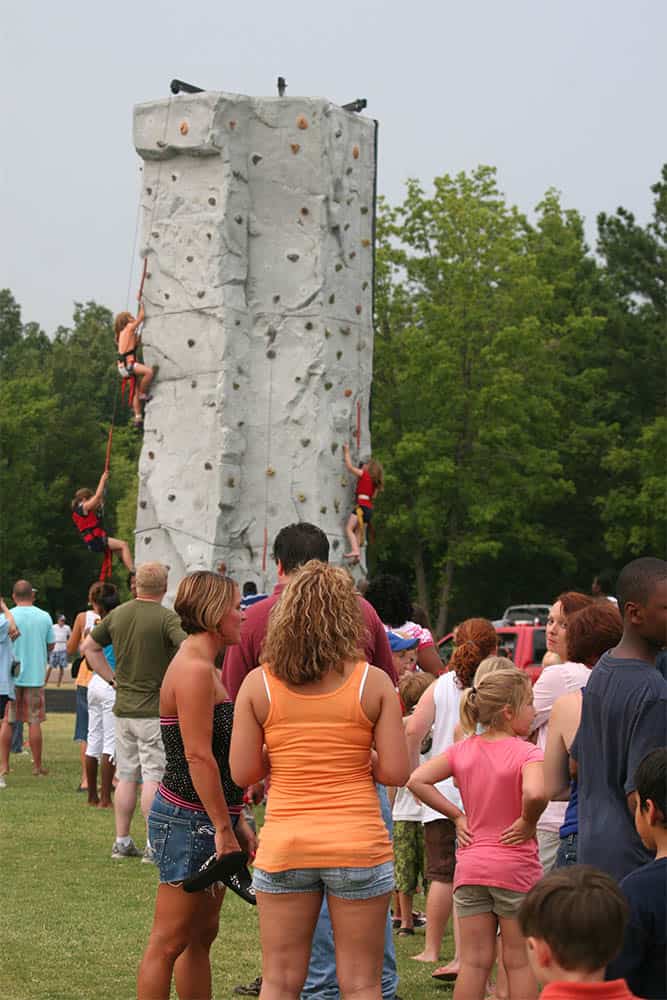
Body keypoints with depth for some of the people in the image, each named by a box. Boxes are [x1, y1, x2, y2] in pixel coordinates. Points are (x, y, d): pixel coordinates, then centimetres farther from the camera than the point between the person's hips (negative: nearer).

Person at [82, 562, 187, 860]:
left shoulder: (117, 615, 6)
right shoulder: (166, 618, -13)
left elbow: (89, 647, 17)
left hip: (123, 708, 6)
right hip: (155, 710, -6)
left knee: (126, 777, 12)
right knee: (153, 777, -3)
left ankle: (122, 842, 17)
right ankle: (154, 844, -3)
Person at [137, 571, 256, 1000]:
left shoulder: (203, 668, 16)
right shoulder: (194, 670, -17)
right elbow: (198, 757, -21)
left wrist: (236, 821, 19)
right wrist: (223, 828, -20)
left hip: (207, 821, 11)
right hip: (189, 821, -11)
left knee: (202, 935, 13)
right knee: (170, 942, -5)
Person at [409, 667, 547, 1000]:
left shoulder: (462, 750, 3)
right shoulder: (527, 753, -13)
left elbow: (417, 780, -2)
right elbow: (534, 793, -33)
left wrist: (456, 815, 2)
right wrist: (529, 822, -14)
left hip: (470, 867, 4)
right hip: (515, 867, -4)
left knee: (474, 962, 8)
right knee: (519, 962, 5)